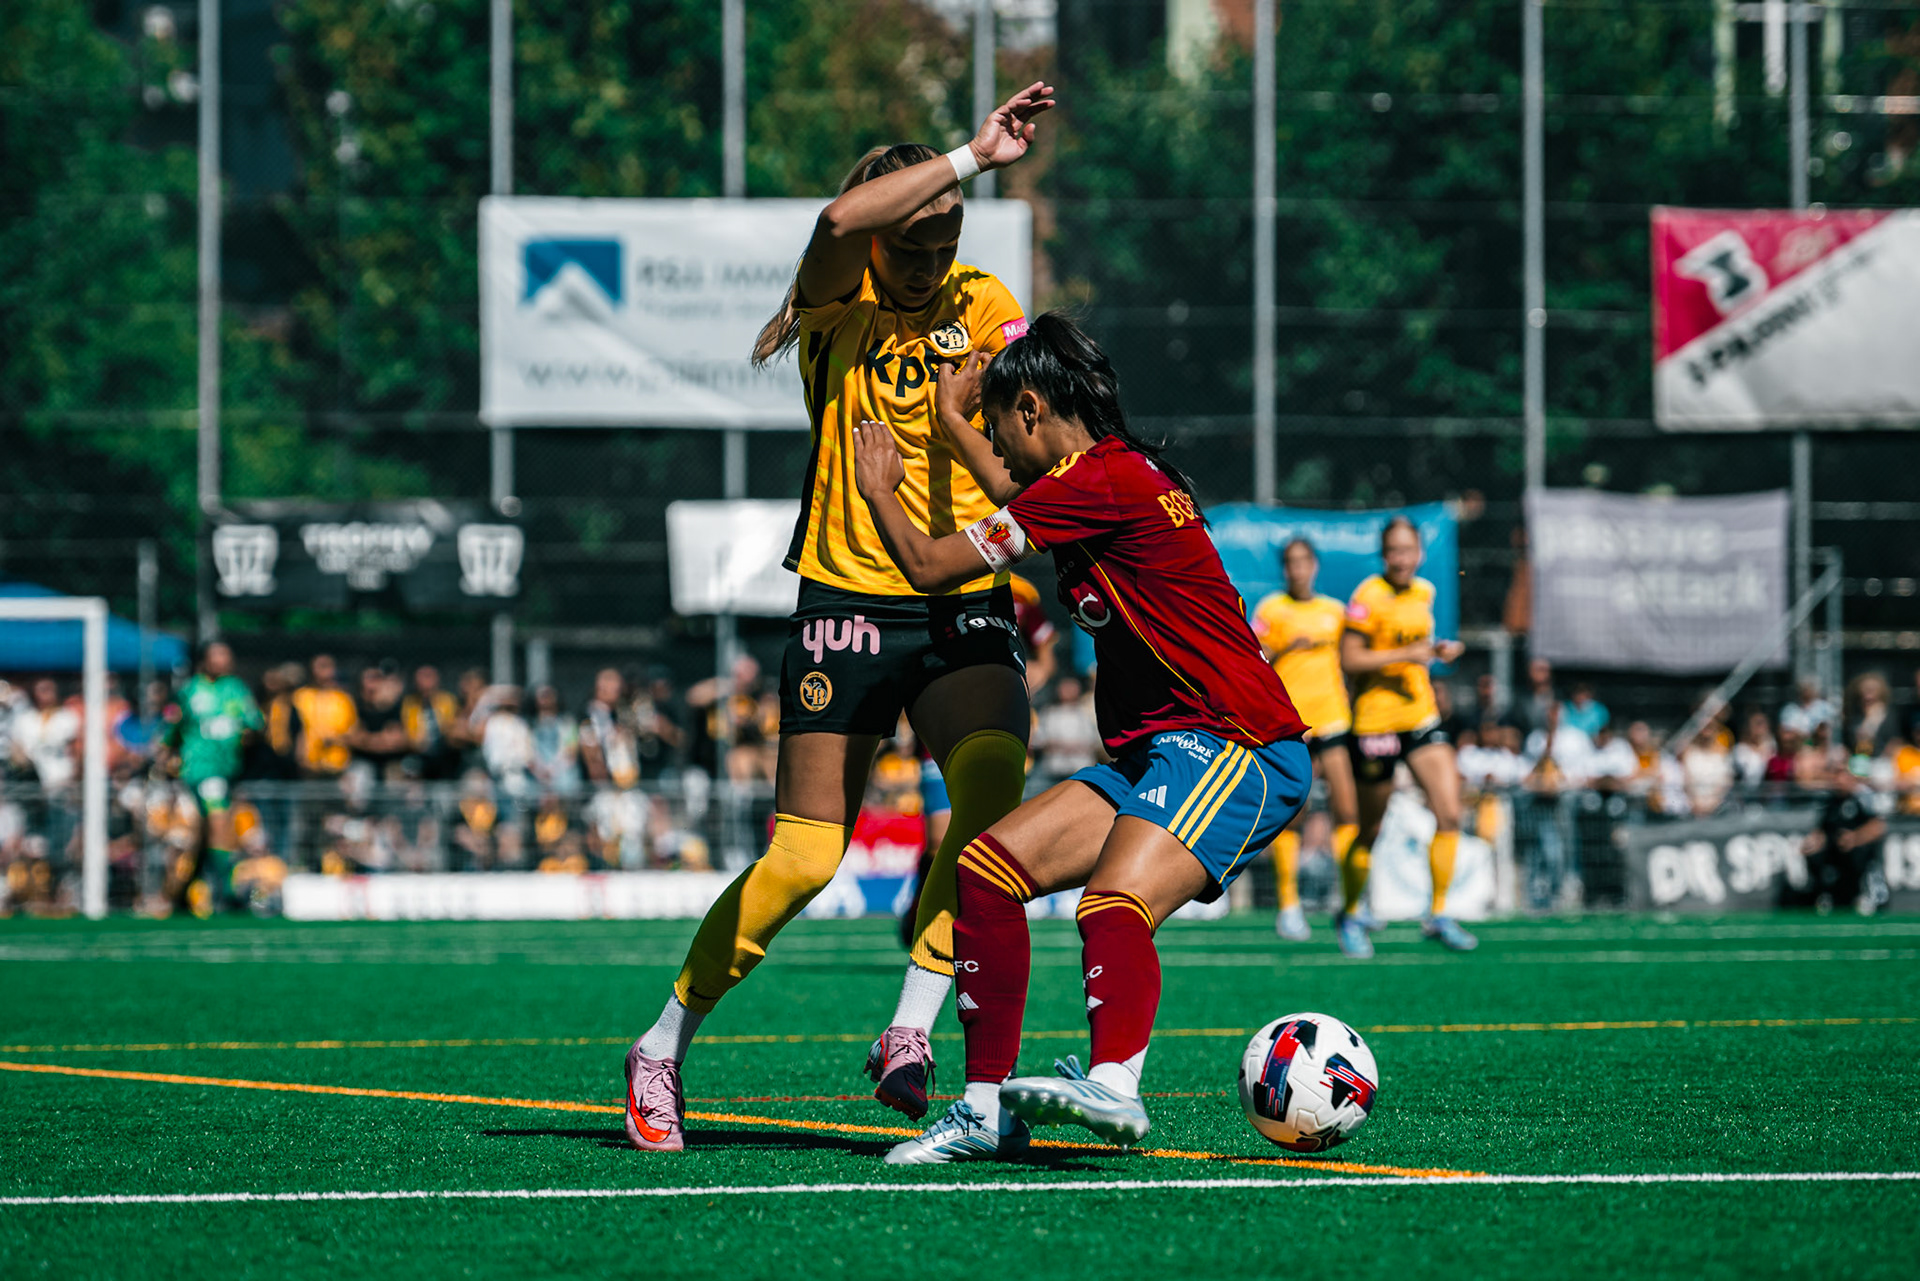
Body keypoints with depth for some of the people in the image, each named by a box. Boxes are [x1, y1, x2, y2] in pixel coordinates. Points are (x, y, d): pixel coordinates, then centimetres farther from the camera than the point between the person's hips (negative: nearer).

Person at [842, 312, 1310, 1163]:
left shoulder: (1101, 478, -12)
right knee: (986, 866, 0)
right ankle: (988, 1105, 0)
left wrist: (880, 489, 13)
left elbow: (929, 565, -6)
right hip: (1158, 751, 10)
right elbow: (1025, 507, 42)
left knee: (1114, 905, -32)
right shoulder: (1114, 473, 16)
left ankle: (1113, 1084, -54)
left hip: (1238, 751, -10)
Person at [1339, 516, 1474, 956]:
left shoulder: (1424, 592, 9)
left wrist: (1435, 651, 4)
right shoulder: (1368, 597, -13)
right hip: (1375, 722, -6)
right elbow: (1348, 658, -16)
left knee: (1449, 814, -9)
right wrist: (1406, 654, -22)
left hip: (1422, 719, 6)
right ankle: (1349, 916, 23)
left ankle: (1438, 915, -1)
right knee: (1370, 832, 3)